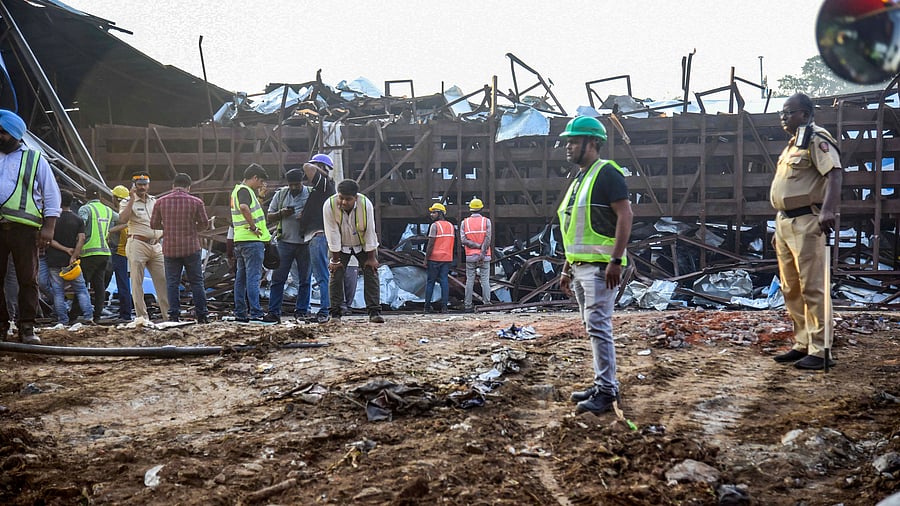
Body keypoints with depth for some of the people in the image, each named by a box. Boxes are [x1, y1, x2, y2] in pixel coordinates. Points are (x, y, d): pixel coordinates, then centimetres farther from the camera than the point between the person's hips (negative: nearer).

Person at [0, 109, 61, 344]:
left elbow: (52, 195, 5)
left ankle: (26, 327, 1)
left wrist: (49, 228, -4)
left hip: (24, 228, -3)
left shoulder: (35, 159, 7)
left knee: (28, 279, -3)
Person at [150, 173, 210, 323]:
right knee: (196, 282, 6)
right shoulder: (196, 202, -3)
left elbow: (154, 224, 5)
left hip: (170, 249, 1)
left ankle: (174, 315, 3)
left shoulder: (161, 202, 0)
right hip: (191, 248, -1)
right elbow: (204, 224, 3)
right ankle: (201, 315, 8)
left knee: (172, 283, 6)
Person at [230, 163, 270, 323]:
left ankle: (240, 313, 14)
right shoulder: (244, 190, -11)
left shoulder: (237, 190, 20)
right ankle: (256, 313, -11)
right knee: (253, 277, -10)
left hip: (240, 240, 10)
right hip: (251, 240, -10)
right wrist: (253, 227, -25)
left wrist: (258, 194, 25)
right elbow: (244, 207, -32)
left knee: (241, 278, 11)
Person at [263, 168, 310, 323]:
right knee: (278, 278, -1)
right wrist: (281, 214, -9)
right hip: (285, 242, 1)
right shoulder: (280, 194, 9)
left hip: (305, 244, -1)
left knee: (305, 280, 4)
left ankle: (301, 312, 14)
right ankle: (274, 312, 2)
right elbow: (269, 218, 11)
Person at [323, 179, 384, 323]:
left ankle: (374, 312, -7)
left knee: (371, 273, -8)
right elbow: (332, 234, -23)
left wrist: (371, 258, -17)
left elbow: (370, 232, -21)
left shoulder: (365, 204, -28)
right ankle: (335, 314, -3)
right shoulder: (329, 205, -28)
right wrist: (335, 259, -19)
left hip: (364, 245, 0)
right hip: (340, 246, 0)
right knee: (336, 275, -8)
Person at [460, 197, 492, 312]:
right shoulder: (486, 221, -1)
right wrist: (483, 252, -12)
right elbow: (488, 239, -11)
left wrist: (478, 246, -8)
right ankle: (487, 304, -4)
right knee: (485, 280, 0)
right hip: (485, 256, -1)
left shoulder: (464, 222, 4)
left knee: (469, 281, 4)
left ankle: (468, 306, 3)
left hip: (470, 256, 1)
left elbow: (463, 240, -7)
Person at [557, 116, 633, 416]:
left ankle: (607, 391, -10)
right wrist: (567, 268, 22)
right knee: (593, 328, 11)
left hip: (600, 265, -10)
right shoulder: (578, 181, 20)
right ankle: (603, 385, 18)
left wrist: (616, 261, -23)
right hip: (580, 267, 10)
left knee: (598, 326, -12)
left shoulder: (606, 173, -9)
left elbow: (625, 216, -17)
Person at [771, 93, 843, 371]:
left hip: (806, 222, -10)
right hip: (785, 222, 10)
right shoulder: (794, 143, 21)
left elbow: (835, 173, -23)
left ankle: (820, 351, -5)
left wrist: (828, 210, -37)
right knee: (791, 289, 13)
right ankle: (802, 345, 22)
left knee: (812, 288, -9)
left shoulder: (816, 139, -8)